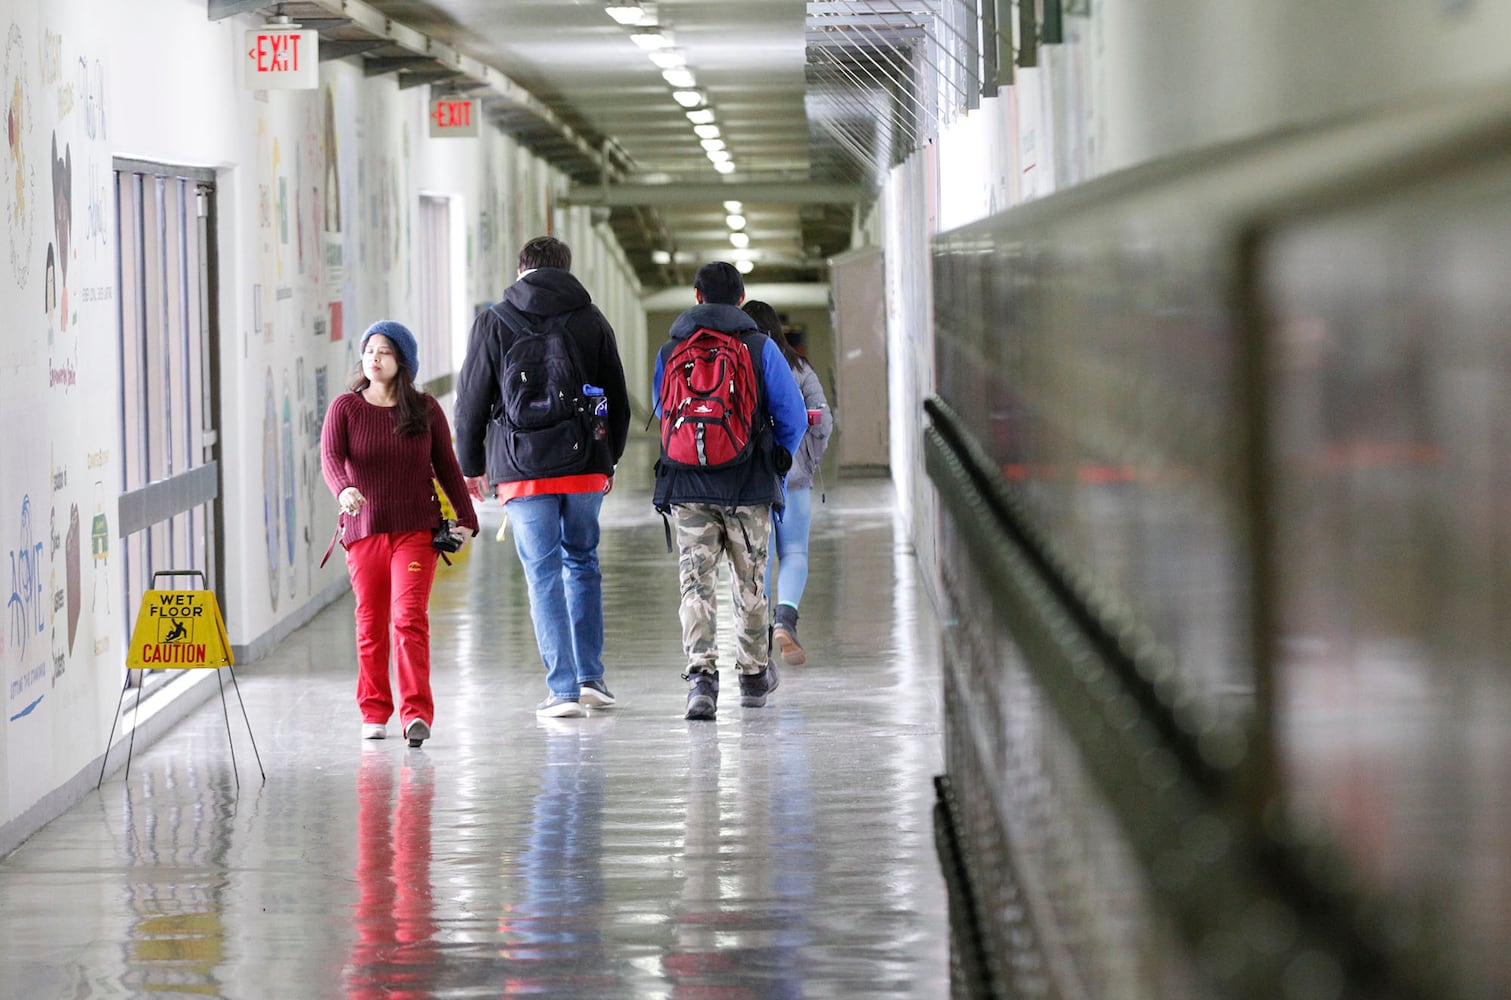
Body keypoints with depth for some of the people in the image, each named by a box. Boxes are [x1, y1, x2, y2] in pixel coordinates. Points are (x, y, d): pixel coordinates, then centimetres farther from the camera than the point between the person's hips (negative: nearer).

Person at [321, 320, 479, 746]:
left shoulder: (425, 409, 4)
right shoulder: (345, 408, 1)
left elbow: (446, 465, 10)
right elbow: (330, 458, -13)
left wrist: (466, 518, 5)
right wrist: (344, 490, -34)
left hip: (416, 530, -1)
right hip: (364, 530, 1)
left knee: (410, 617, -14)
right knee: (370, 624, 5)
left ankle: (417, 712, -17)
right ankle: (374, 713, 17)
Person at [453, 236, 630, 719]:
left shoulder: (493, 323, 0)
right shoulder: (592, 320, 7)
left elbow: (472, 401, 2)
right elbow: (618, 398, 11)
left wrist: (471, 466, 12)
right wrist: (609, 457, 23)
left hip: (522, 470, -2)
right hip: (586, 466, 3)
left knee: (544, 575, -1)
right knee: (582, 562, 18)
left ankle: (563, 688, -5)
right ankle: (590, 676, 16)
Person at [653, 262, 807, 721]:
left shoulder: (669, 351, 3)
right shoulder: (761, 348, -2)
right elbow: (793, 417, 0)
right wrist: (776, 460, 17)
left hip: (687, 486, 1)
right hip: (748, 488, 0)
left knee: (695, 582, -2)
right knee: (750, 583, 14)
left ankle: (701, 673, -20)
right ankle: (754, 674, 26)